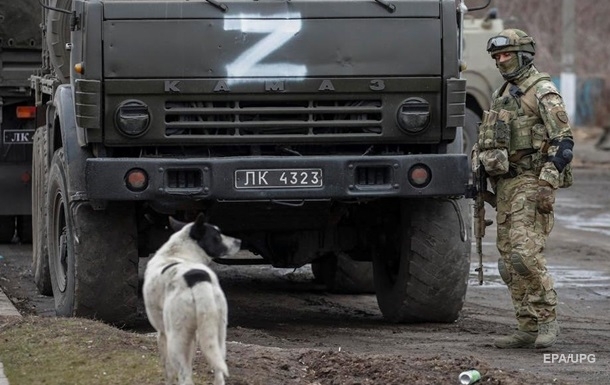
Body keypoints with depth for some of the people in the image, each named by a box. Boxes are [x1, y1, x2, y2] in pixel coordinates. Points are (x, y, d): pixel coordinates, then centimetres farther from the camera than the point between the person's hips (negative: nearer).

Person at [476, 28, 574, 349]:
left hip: (532, 182, -9)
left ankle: (547, 320, -12)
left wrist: (546, 184, -22)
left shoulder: (542, 91, -7)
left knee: (525, 253, -20)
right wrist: (490, 188, 23)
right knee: (509, 260, 5)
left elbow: (563, 142, -14)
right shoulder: (502, 95, 20)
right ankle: (528, 329, 8)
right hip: (505, 185, 9)